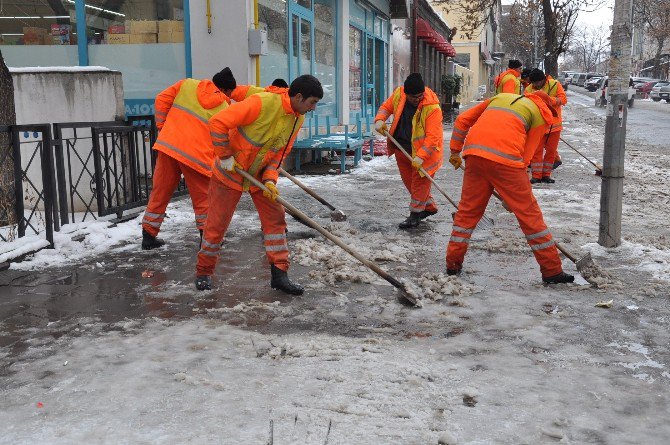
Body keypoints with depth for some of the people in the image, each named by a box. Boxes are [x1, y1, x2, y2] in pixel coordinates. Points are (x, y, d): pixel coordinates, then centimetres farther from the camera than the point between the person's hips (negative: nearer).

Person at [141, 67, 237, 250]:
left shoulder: (187, 84, 11)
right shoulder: (224, 109, 3)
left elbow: (162, 99, 9)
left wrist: (162, 126, 16)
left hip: (168, 146, 4)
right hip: (196, 155, -3)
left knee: (160, 192, 14)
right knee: (203, 197, 13)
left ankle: (149, 235, 21)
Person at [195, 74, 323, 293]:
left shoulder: (298, 119, -4)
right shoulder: (262, 102, -28)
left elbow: (280, 153, 1)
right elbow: (218, 123, -28)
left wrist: (270, 179, -13)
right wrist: (225, 156, -23)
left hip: (261, 175, 7)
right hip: (230, 171, -6)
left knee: (275, 217, 1)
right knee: (217, 223, 2)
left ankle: (279, 274, 8)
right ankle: (203, 272, 21)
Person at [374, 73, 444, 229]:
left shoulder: (432, 107, -26)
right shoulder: (398, 94, -9)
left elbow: (432, 137, -30)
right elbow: (386, 107, 10)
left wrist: (420, 156, -38)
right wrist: (380, 120, -11)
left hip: (424, 150, -7)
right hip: (402, 147, 7)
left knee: (420, 181, -1)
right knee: (408, 180, 16)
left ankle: (415, 214, 12)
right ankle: (429, 207, 33)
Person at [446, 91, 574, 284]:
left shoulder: (500, 97, 31)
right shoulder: (541, 115, 16)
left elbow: (462, 120, 27)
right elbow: (526, 156, 11)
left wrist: (455, 151, 34)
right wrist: (511, 195, 15)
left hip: (474, 153, 4)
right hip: (505, 158, -4)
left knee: (467, 210, 17)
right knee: (529, 213, 5)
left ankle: (453, 264, 21)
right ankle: (552, 271, 12)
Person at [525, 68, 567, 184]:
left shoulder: (555, 84, -8)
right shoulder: (529, 89, -4)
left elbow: (563, 99, -17)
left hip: (554, 125, 0)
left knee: (551, 150, 7)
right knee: (537, 150, -3)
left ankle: (546, 174, 18)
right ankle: (536, 175, 3)